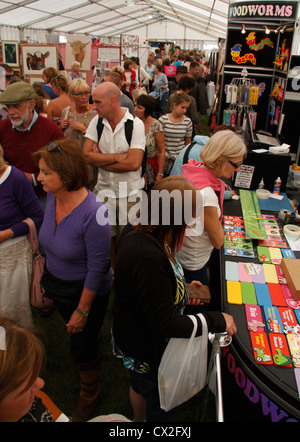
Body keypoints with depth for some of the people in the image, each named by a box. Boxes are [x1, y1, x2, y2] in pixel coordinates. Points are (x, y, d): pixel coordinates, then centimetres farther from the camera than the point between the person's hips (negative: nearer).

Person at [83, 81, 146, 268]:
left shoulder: (136, 124, -11)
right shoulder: (96, 122, 0)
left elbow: (134, 163, -21)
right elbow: (87, 155, -9)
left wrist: (100, 160, -12)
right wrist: (119, 157, -18)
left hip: (130, 194, -3)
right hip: (103, 191, 3)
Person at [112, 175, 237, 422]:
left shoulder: (136, 233, -12)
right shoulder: (148, 258, -42)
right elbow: (165, 325, -34)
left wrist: (181, 287, 4)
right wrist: (218, 321, -25)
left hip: (134, 335, 9)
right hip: (147, 354, -9)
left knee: (140, 385, 37)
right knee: (163, 410, 21)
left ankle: (139, 420, 65)